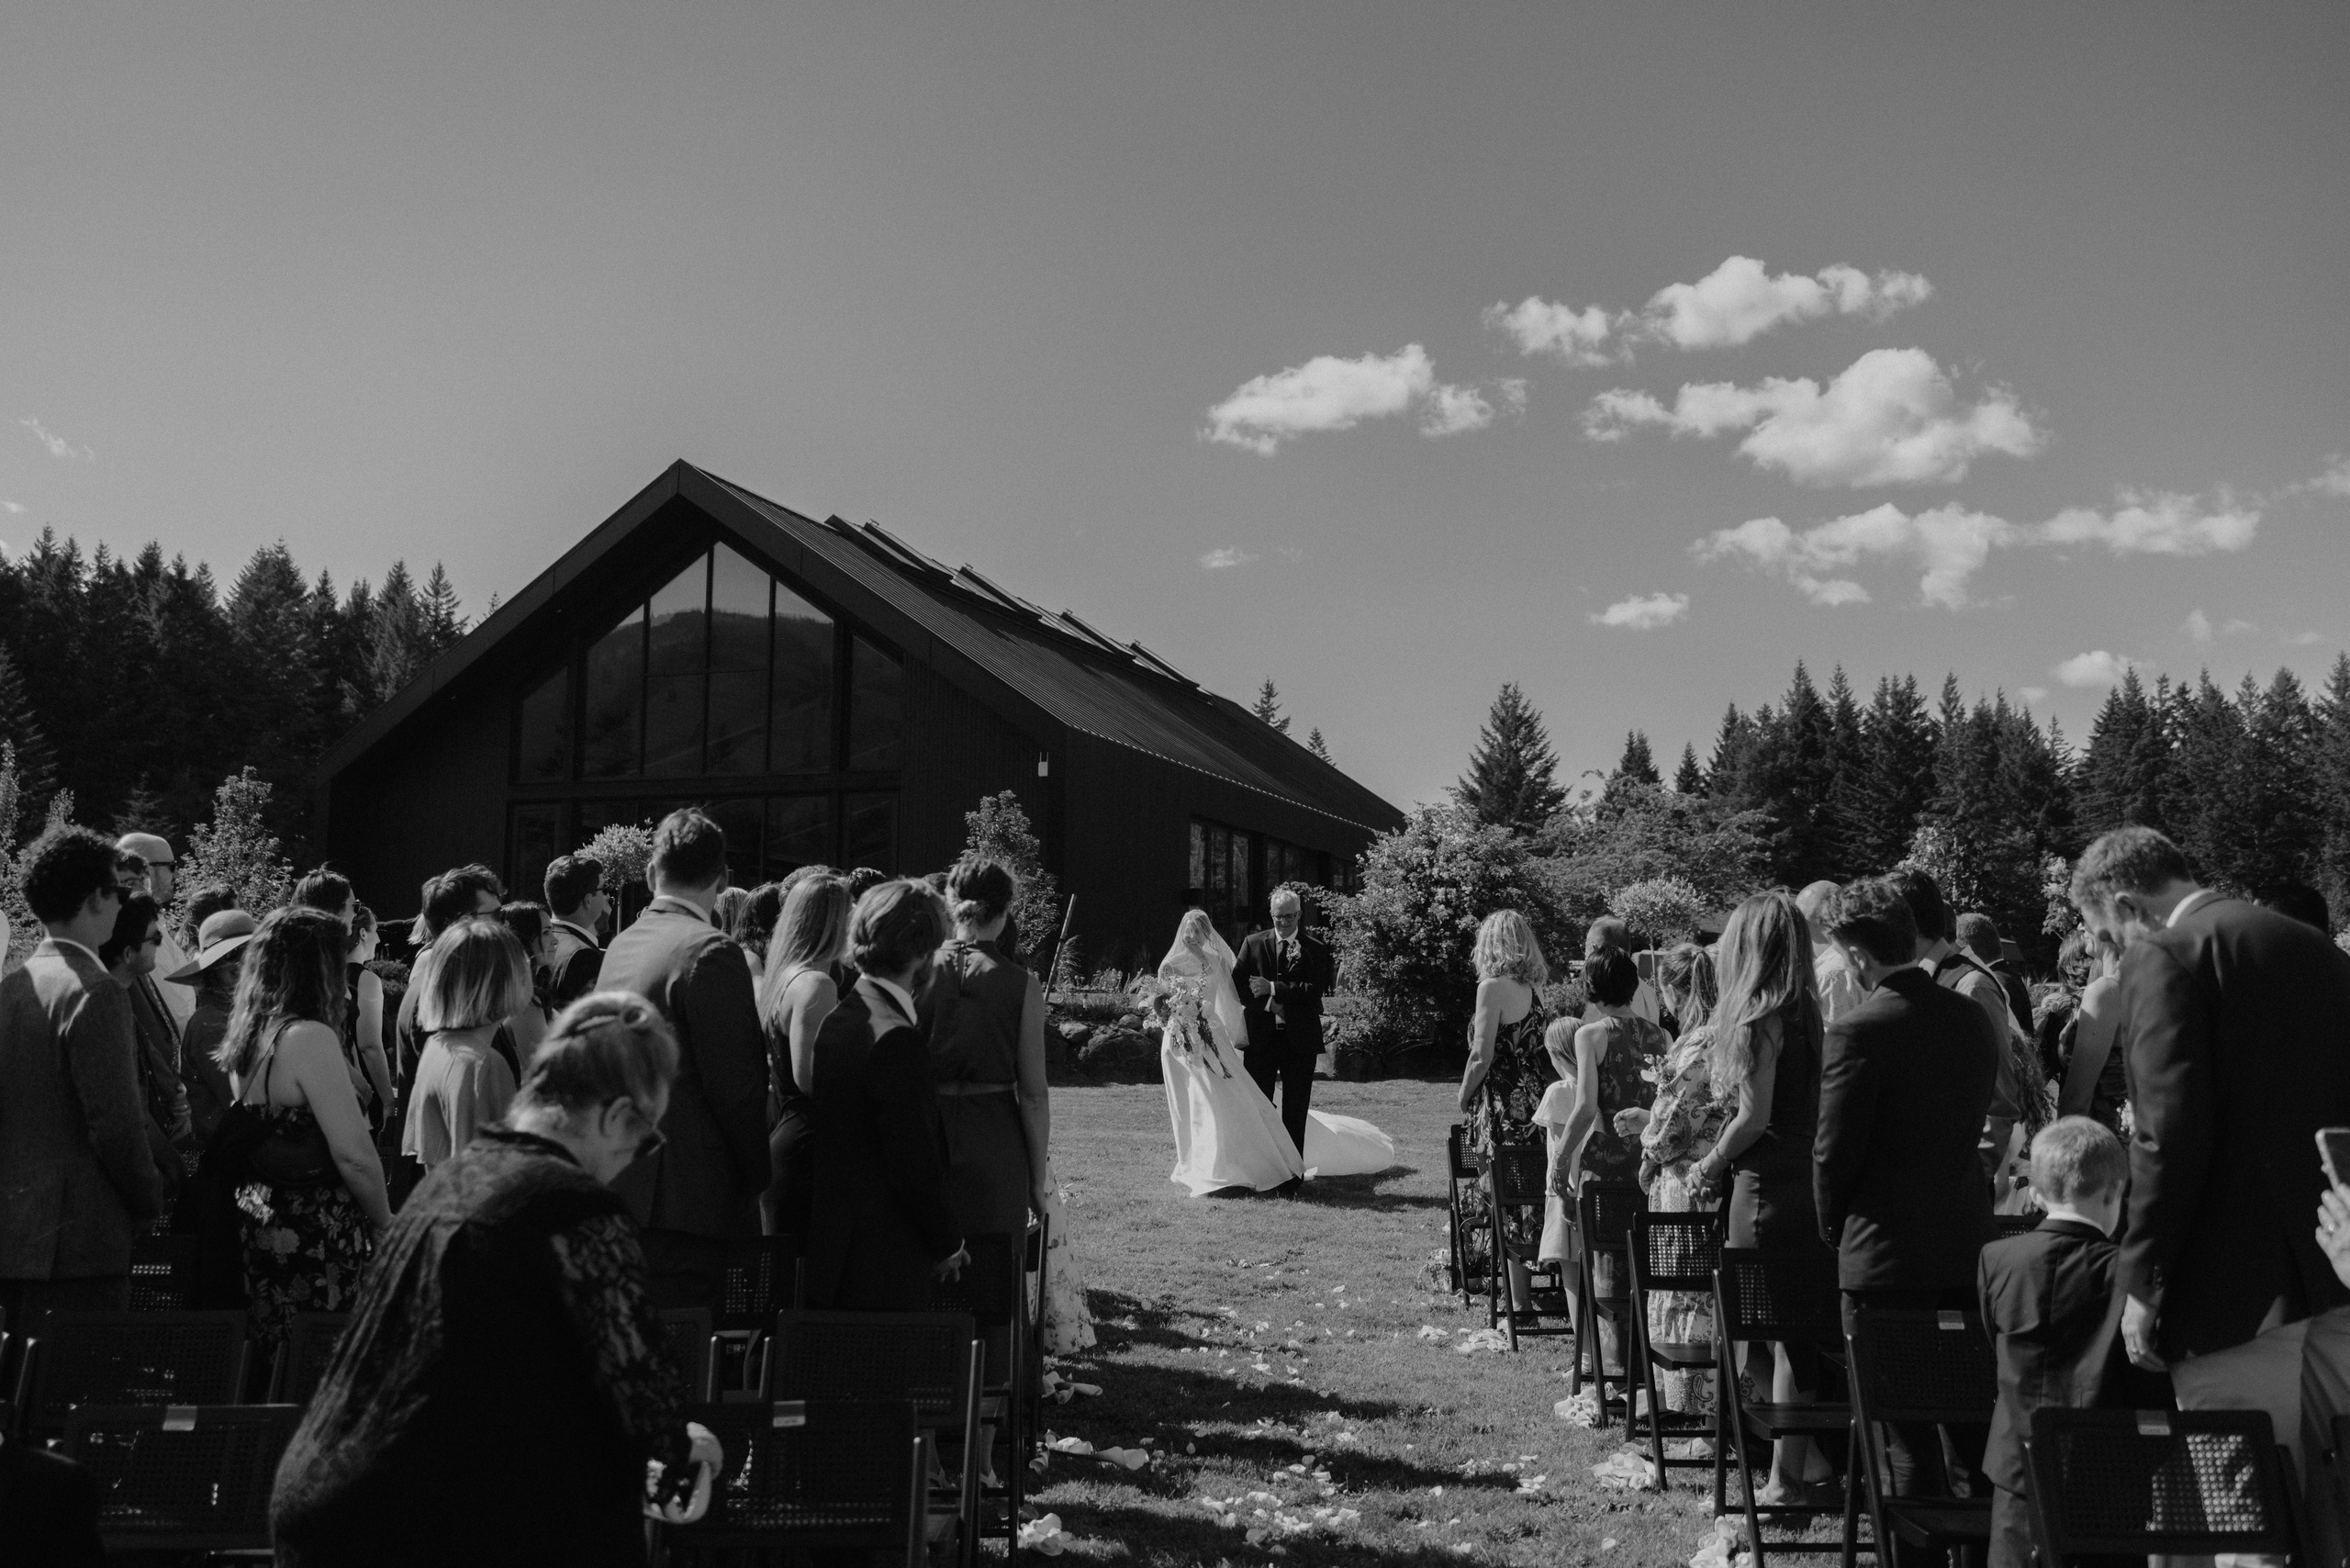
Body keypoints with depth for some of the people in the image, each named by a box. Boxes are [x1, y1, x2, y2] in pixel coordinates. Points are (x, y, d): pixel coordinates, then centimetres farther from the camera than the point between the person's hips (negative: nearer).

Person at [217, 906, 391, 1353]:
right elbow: (354, 1155, -18)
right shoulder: (309, 1037, -17)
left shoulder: (246, 1037, 8)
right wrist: (384, 1223, -7)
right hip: (313, 1239, -9)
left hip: (258, 1224, 9)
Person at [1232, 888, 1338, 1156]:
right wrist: (1264, 1003, -12)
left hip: (1299, 1040, -1)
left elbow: (1315, 990, -11)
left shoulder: (1316, 948, 0)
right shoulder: (1253, 943, 6)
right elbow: (1237, 982, 2)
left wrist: (1273, 988, -15)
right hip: (1261, 1036, 1)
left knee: (1296, 1109, 6)